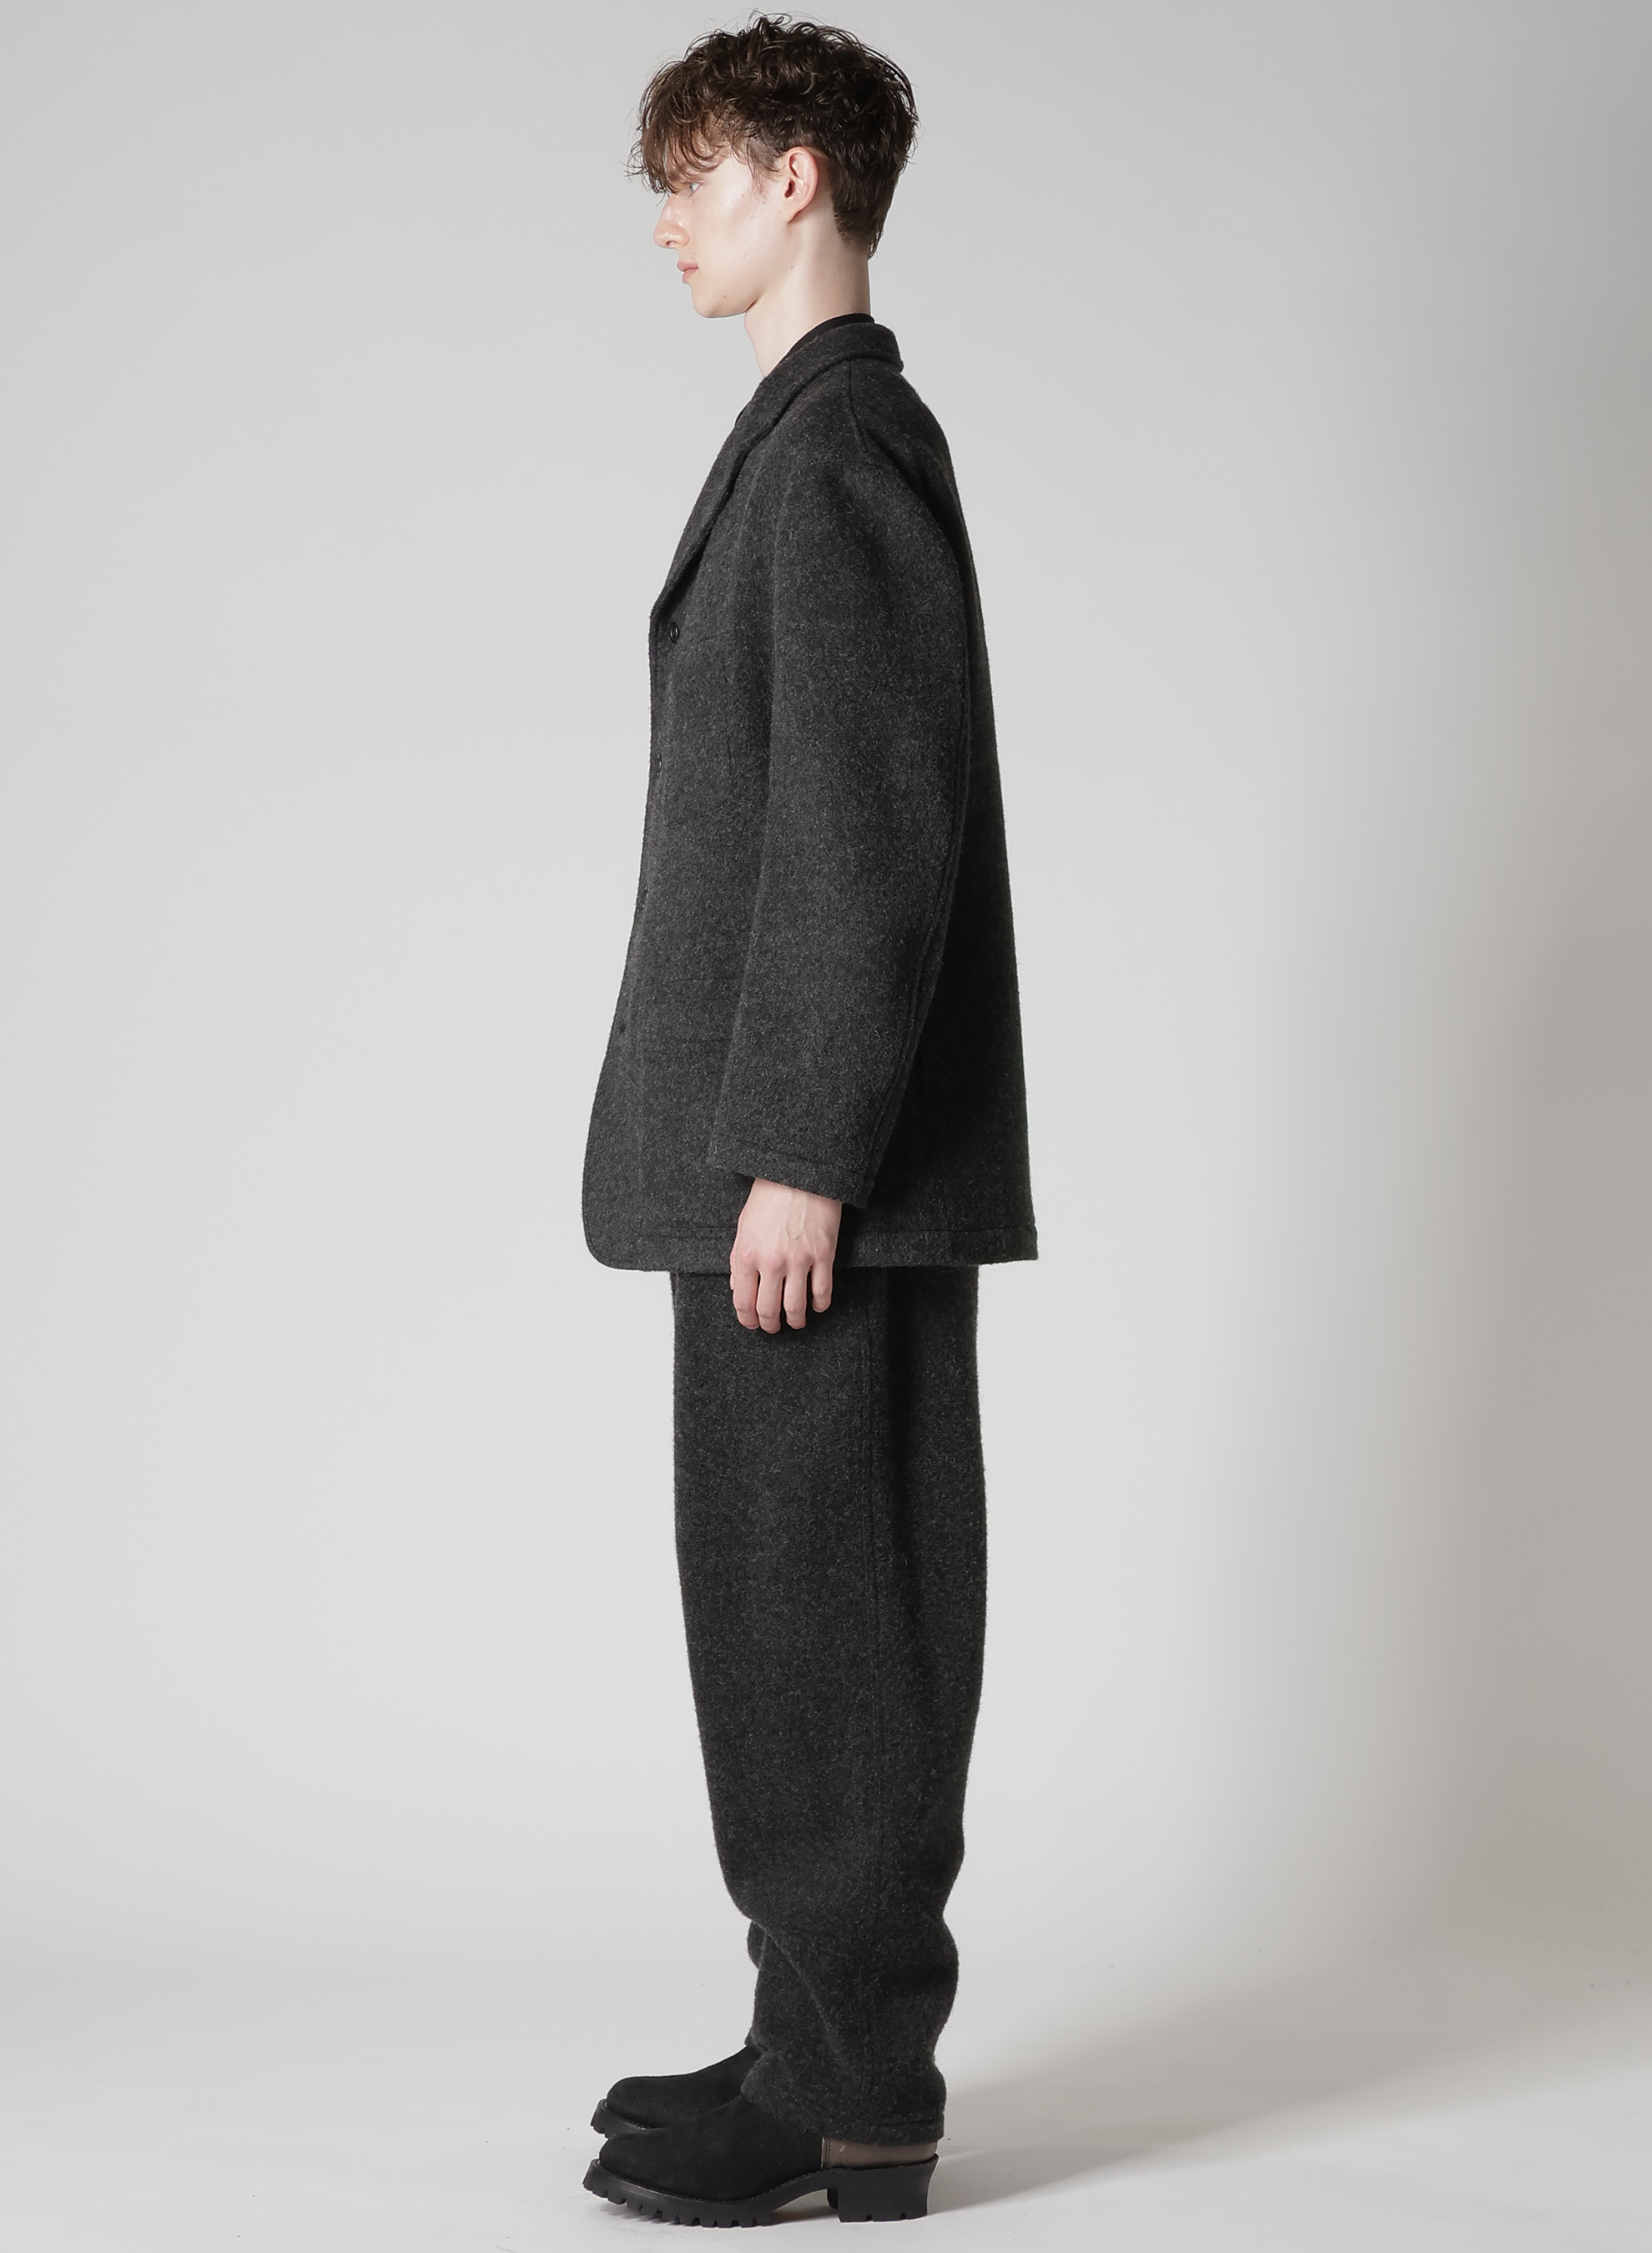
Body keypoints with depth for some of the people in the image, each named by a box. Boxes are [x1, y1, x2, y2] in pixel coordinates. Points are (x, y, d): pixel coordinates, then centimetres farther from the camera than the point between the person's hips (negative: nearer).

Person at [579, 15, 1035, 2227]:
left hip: (824, 1157, -10)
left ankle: (853, 2103, 5)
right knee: (812, 1615, 13)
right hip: (805, 1150, 10)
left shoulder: (842, 442, -12)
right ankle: (838, 2041, 22)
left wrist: (801, 1157, -21)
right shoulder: (832, 436, 19)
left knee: (817, 1612, -4)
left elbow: (874, 825, -20)